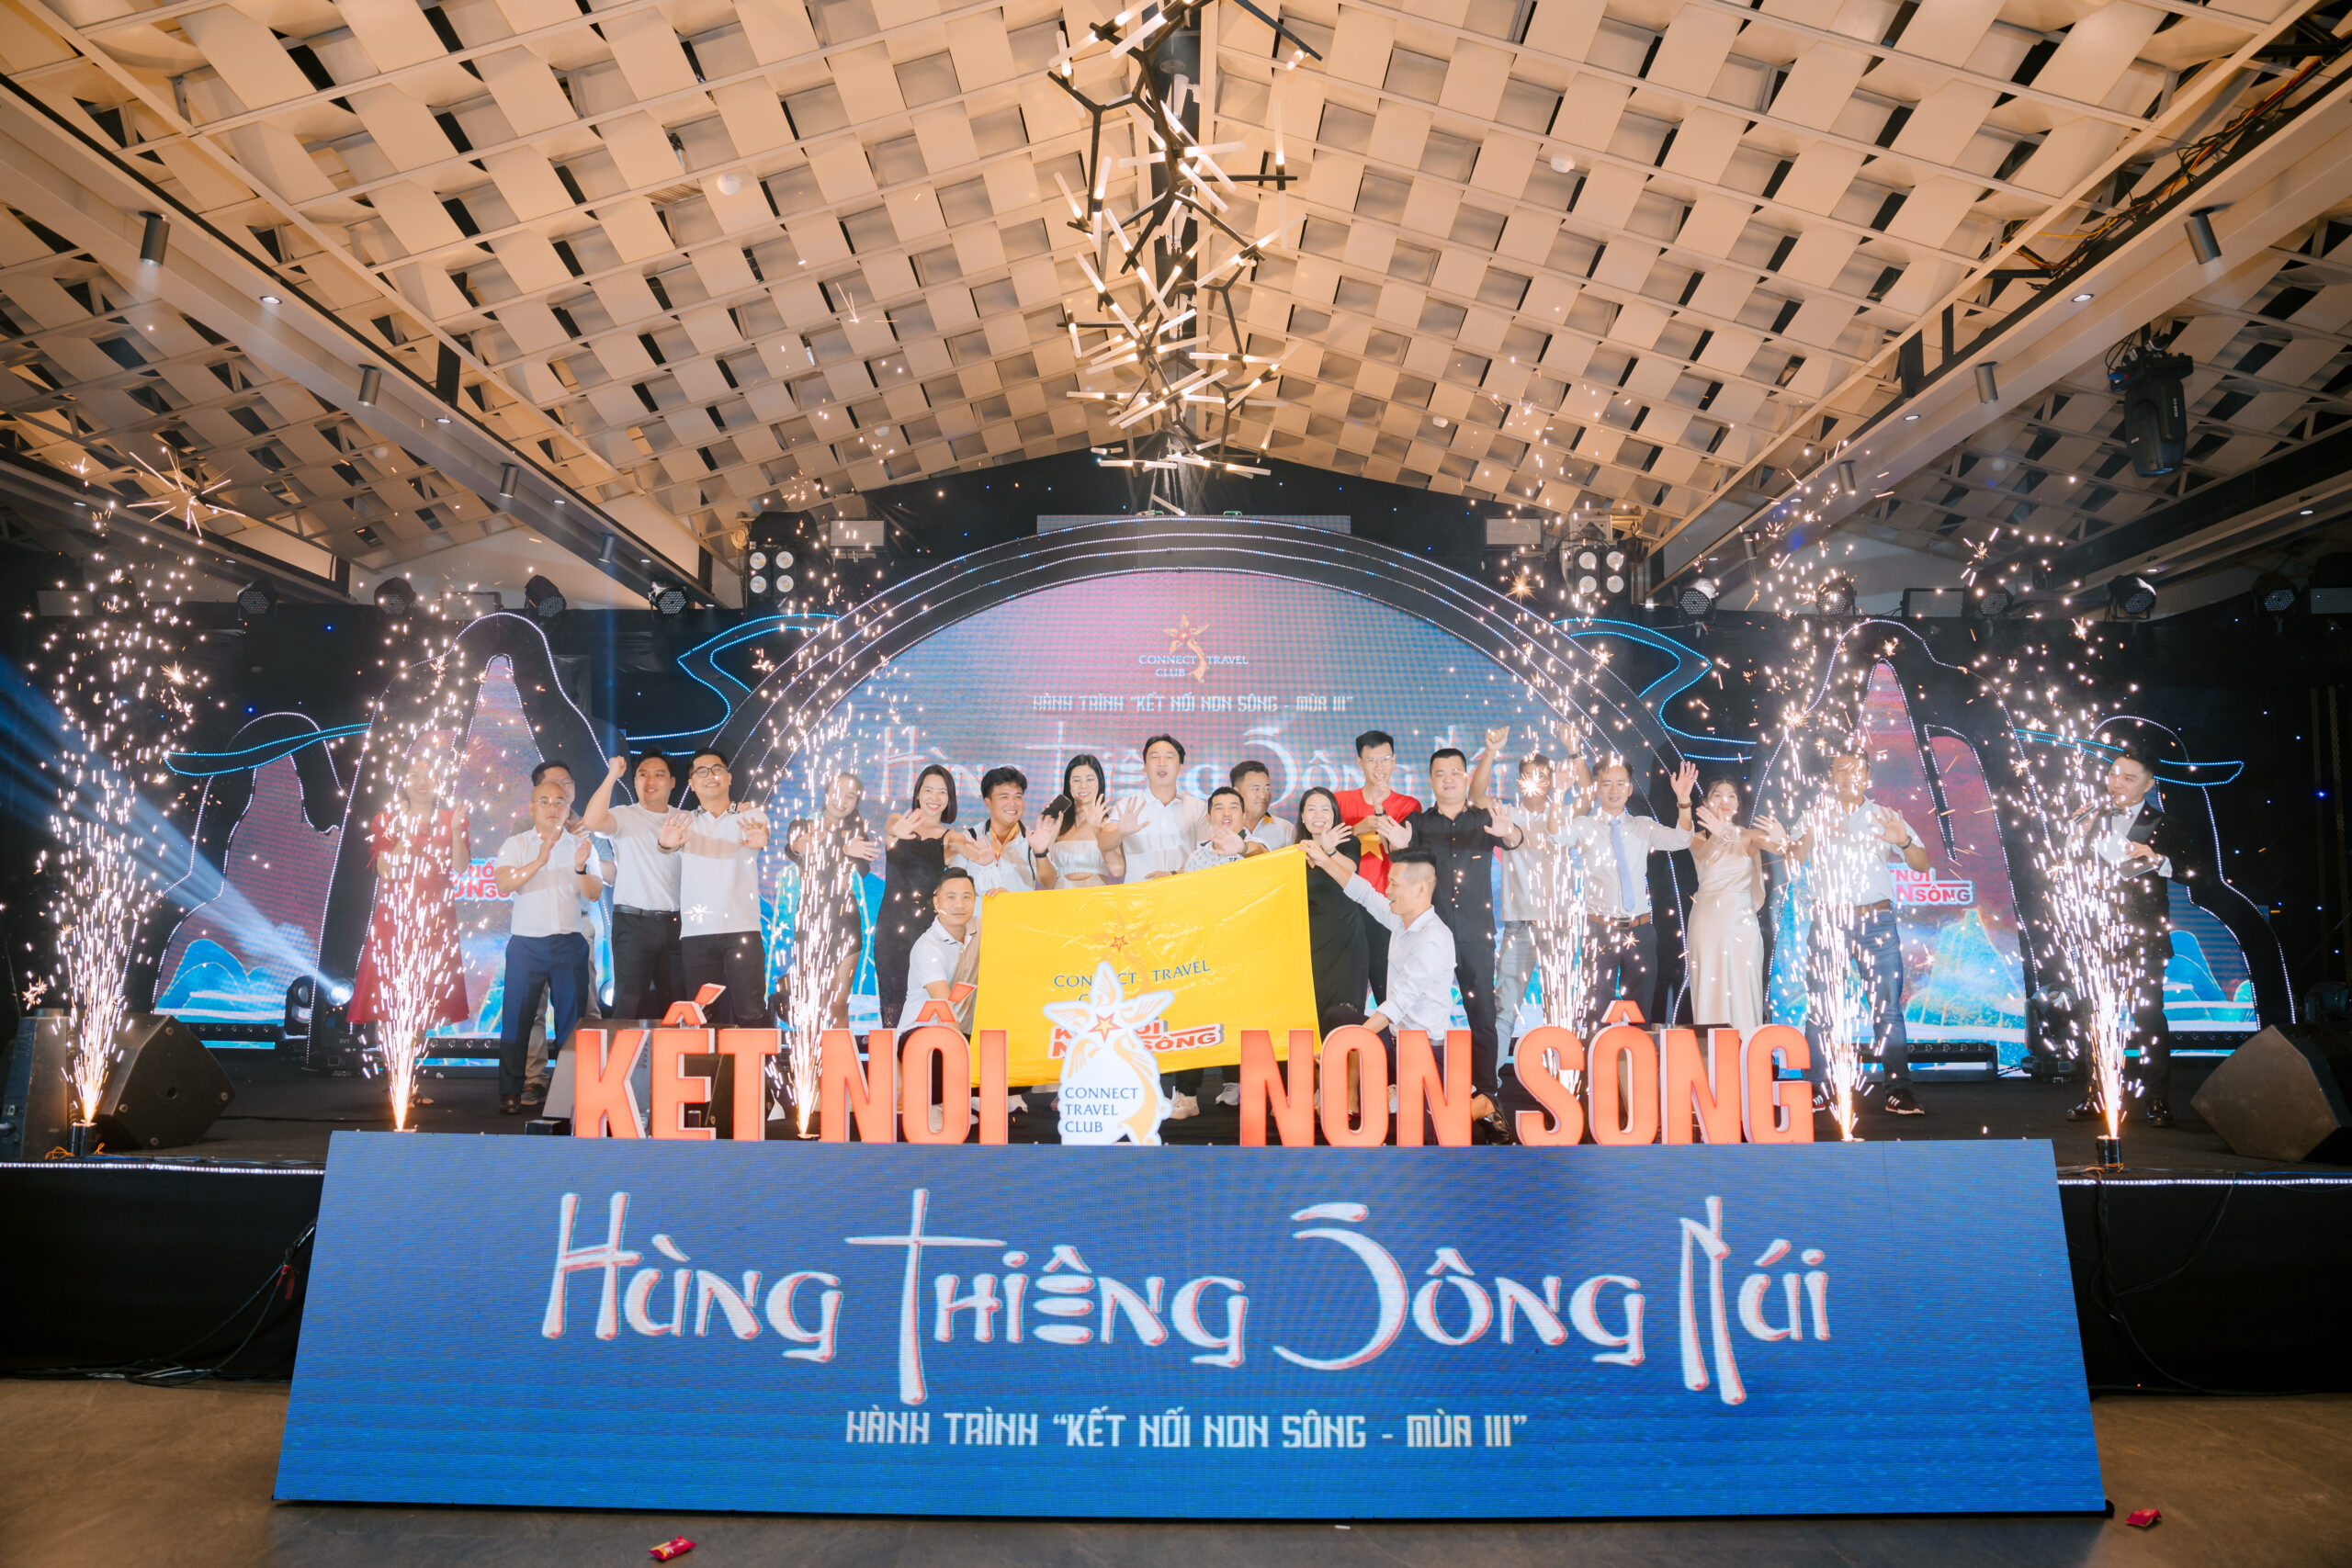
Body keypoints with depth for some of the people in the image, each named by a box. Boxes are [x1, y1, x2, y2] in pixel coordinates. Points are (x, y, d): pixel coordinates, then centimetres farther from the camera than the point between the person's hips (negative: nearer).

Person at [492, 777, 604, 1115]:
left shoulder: (580, 845, 8)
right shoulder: (516, 845, 5)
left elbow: (595, 893, -1)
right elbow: (504, 884, -11)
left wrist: (580, 868, -20)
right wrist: (539, 861, -24)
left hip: (570, 944, 1)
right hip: (526, 943, -1)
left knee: (571, 1018, 3)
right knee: (516, 1017, -2)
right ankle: (510, 1093, 7)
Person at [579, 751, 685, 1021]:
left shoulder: (684, 819, 13)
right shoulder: (625, 816, 2)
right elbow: (592, 821, -19)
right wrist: (612, 776, -16)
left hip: (675, 924, 3)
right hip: (633, 921, -3)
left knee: (676, 1004, 7)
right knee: (630, 1004, -3)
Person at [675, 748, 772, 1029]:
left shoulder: (751, 816, 8)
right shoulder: (684, 821, 13)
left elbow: (764, 835, -13)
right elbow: (672, 840, -8)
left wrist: (760, 840, -39)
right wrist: (666, 842, -33)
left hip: (742, 930, -2)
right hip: (695, 933, 2)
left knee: (752, 1013, -8)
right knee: (703, 1018, 4)